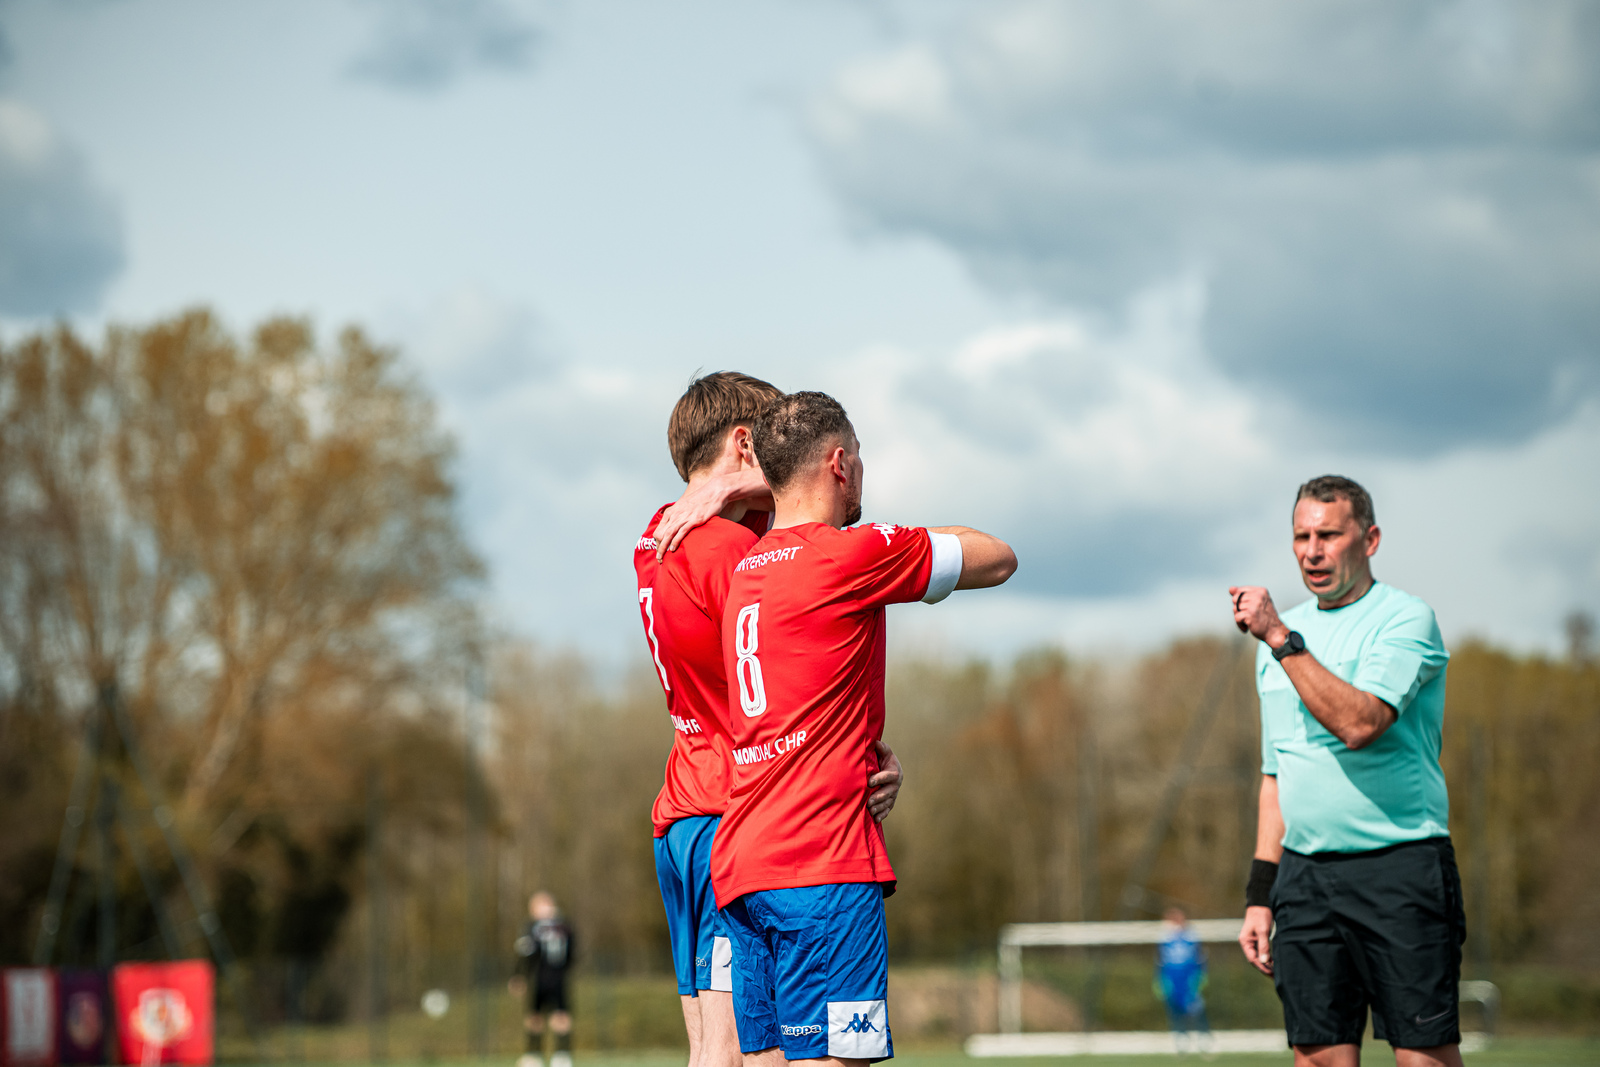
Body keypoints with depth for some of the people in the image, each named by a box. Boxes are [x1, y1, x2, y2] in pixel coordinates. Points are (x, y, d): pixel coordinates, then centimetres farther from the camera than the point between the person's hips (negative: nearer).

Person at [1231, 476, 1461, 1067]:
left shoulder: (1405, 618, -4)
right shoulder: (1283, 632, 16)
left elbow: (1359, 723, -21)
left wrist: (1279, 637, -18)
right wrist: (1260, 894, 16)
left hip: (1399, 866, -6)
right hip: (1305, 875, 6)